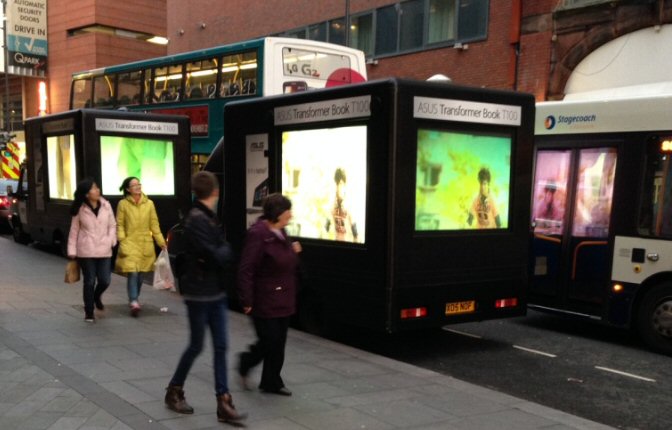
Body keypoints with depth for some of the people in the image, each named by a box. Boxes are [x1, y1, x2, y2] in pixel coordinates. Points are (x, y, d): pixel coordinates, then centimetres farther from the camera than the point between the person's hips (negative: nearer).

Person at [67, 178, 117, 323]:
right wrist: (72, 250, 1)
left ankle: (97, 296, 36)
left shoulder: (106, 205, 2)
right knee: (89, 282, 3)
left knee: (105, 281, 0)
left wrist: (111, 240, -4)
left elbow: (112, 225, 10)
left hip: (104, 250, 2)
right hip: (86, 251, -2)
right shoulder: (80, 210, -3)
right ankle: (89, 312, 20)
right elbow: (74, 230, 3)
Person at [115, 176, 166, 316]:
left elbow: (154, 224, 7)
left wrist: (161, 242, 3)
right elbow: (119, 225, 0)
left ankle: (134, 298, 28)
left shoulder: (149, 204, 5)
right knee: (132, 273, -14)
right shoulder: (123, 204, -1)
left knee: (140, 273, 10)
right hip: (130, 243, -3)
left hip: (145, 244, 3)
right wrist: (122, 240, -11)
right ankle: (133, 302, -15)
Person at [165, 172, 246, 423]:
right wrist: (226, 250, -4)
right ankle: (174, 392, 27)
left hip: (216, 292, 8)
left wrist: (221, 252, -8)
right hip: (199, 294, -8)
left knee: (220, 347, 6)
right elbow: (218, 257, -22)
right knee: (196, 346, 6)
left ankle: (224, 403, 10)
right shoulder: (197, 220, -19)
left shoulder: (209, 217, 9)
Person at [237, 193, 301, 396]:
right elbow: (246, 270, -21)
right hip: (264, 301, -9)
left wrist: (294, 252, 3)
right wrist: (247, 301, -21)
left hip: (283, 300, 9)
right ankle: (246, 362, 26)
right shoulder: (258, 234, -19)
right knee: (269, 342, -2)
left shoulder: (280, 232, 9)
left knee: (278, 343, 12)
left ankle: (272, 382, 23)